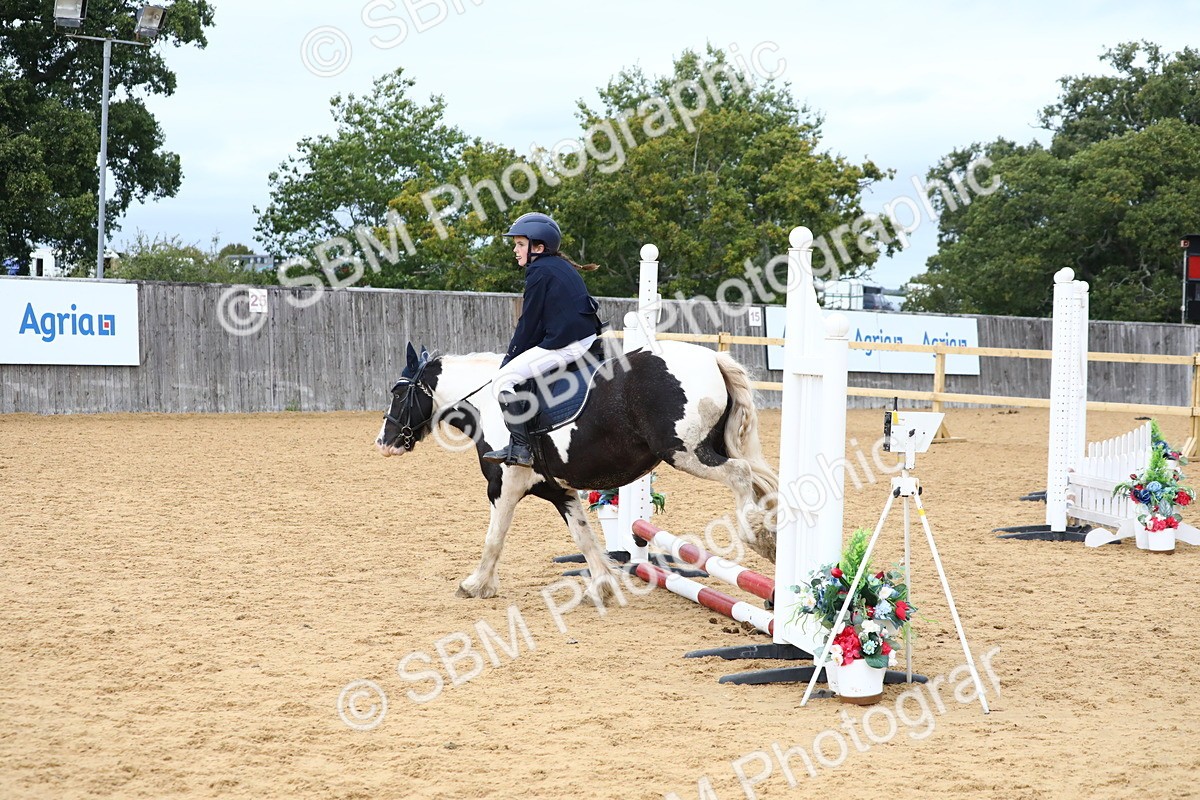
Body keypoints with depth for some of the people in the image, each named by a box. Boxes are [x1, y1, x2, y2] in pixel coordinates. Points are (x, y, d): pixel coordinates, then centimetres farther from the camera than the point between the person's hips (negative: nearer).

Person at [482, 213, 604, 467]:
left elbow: (529, 324, -7)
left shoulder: (539, 271, -7)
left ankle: (520, 448, -12)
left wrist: (510, 357, 5)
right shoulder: (562, 267, 21)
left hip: (564, 345, -10)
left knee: (503, 379, -8)